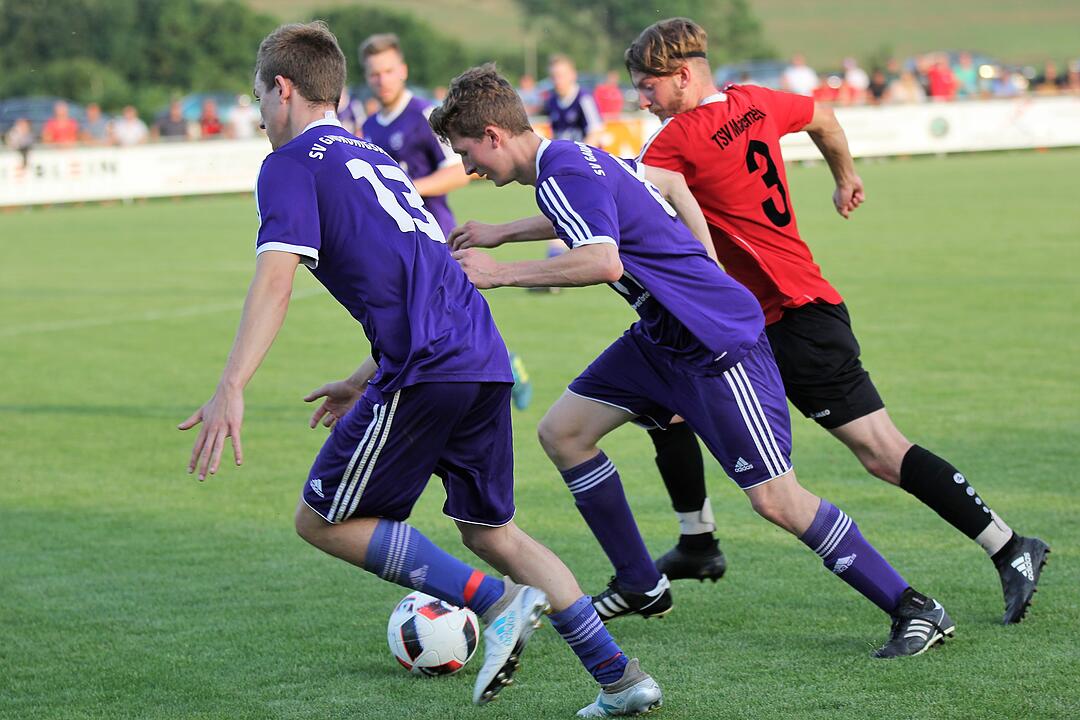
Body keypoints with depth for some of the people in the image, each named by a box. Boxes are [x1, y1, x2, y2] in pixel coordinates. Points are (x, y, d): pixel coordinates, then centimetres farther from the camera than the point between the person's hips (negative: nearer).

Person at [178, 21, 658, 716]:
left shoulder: (291, 165, 1)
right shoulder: (375, 159, 28)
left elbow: (275, 278, -15)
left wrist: (230, 391, -23)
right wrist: (363, 382, 38)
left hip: (427, 370, -8)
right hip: (485, 359, 8)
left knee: (324, 520, 6)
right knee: (491, 531, 19)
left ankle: (496, 602, -7)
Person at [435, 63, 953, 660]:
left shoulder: (562, 174, -19)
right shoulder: (573, 158, 10)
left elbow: (602, 262, -35)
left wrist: (499, 273, -27)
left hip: (718, 342, -10)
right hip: (661, 338, 10)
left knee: (774, 499, -11)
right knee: (561, 432, 9)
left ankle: (915, 610, -1)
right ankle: (640, 586, 20)